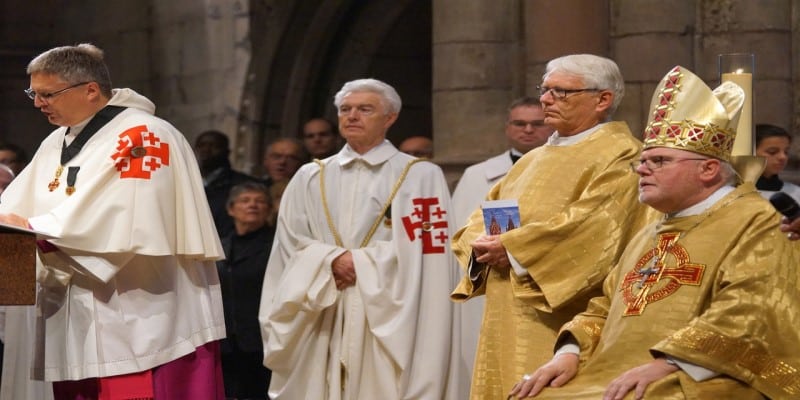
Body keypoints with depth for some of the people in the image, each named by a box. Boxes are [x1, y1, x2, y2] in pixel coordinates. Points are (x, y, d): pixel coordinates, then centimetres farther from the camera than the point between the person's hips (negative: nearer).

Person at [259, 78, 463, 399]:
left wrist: (358, 263, -8)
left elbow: (416, 251, -5)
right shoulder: (310, 178, 14)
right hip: (321, 325, 3)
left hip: (388, 325, -3)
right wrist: (331, 260, -12)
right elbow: (291, 246, 5)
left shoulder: (420, 177, 4)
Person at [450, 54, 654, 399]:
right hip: (510, 324, 8)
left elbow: (592, 225, -20)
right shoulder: (535, 160, 21)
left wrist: (512, 249, -17)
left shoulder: (620, 157, -6)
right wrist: (481, 246, -4)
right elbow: (482, 219, 20)